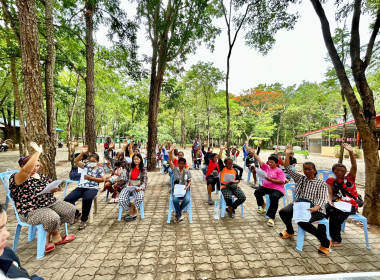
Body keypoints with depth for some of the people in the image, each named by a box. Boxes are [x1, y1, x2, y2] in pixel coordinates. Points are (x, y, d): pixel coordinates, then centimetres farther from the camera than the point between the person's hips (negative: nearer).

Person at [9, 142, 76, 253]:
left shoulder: (41, 175, 12)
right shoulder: (16, 178, -11)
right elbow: (26, 170, -35)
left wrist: (53, 189, -5)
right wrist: (37, 153, -39)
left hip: (50, 202, 8)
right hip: (31, 210, -8)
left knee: (70, 209, -4)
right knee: (52, 218, -32)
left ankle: (49, 236, 9)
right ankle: (55, 236, 4)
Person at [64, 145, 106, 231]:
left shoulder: (100, 169, 8)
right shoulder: (86, 166, 17)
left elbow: (103, 179, -3)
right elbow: (76, 161, 8)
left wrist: (91, 178, -6)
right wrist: (82, 153, -5)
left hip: (92, 188, -5)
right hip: (81, 187, 5)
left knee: (87, 199, -38)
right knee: (67, 200, -16)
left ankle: (84, 220, -12)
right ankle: (76, 213, 17)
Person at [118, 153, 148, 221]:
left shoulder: (143, 170, 3)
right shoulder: (129, 166, 7)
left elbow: (145, 182, -2)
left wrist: (140, 187, -22)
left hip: (137, 187, -1)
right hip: (128, 186, 2)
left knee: (140, 197, -35)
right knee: (121, 200, -27)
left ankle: (133, 213, -5)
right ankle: (133, 209, 4)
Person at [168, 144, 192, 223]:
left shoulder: (187, 171, 7)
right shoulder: (175, 169, 2)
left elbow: (189, 181, 11)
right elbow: (170, 161, -11)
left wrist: (187, 187, -11)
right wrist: (171, 151, -23)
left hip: (185, 189, 1)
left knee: (187, 200, -29)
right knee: (175, 200, -32)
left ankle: (178, 212, 3)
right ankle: (179, 215, -3)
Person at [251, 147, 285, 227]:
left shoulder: (279, 171, 0)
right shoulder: (266, 167, 15)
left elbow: (281, 182, -11)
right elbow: (259, 161, 11)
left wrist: (271, 180, -22)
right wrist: (254, 153, 7)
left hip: (276, 189, -5)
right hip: (266, 186, 5)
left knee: (274, 197, -35)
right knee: (257, 192, -20)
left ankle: (271, 218, -21)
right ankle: (262, 206, 12)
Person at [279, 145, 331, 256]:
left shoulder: (321, 183, 2)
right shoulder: (300, 178, 13)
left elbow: (322, 199, -9)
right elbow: (288, 168, 7)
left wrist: (314, 208, -28)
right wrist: (287, 155, -2)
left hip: (316, 209, -4)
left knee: (302, 221, -34)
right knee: (283, 212, -22)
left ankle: (325, 242, -7)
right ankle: (290, 231, 10)